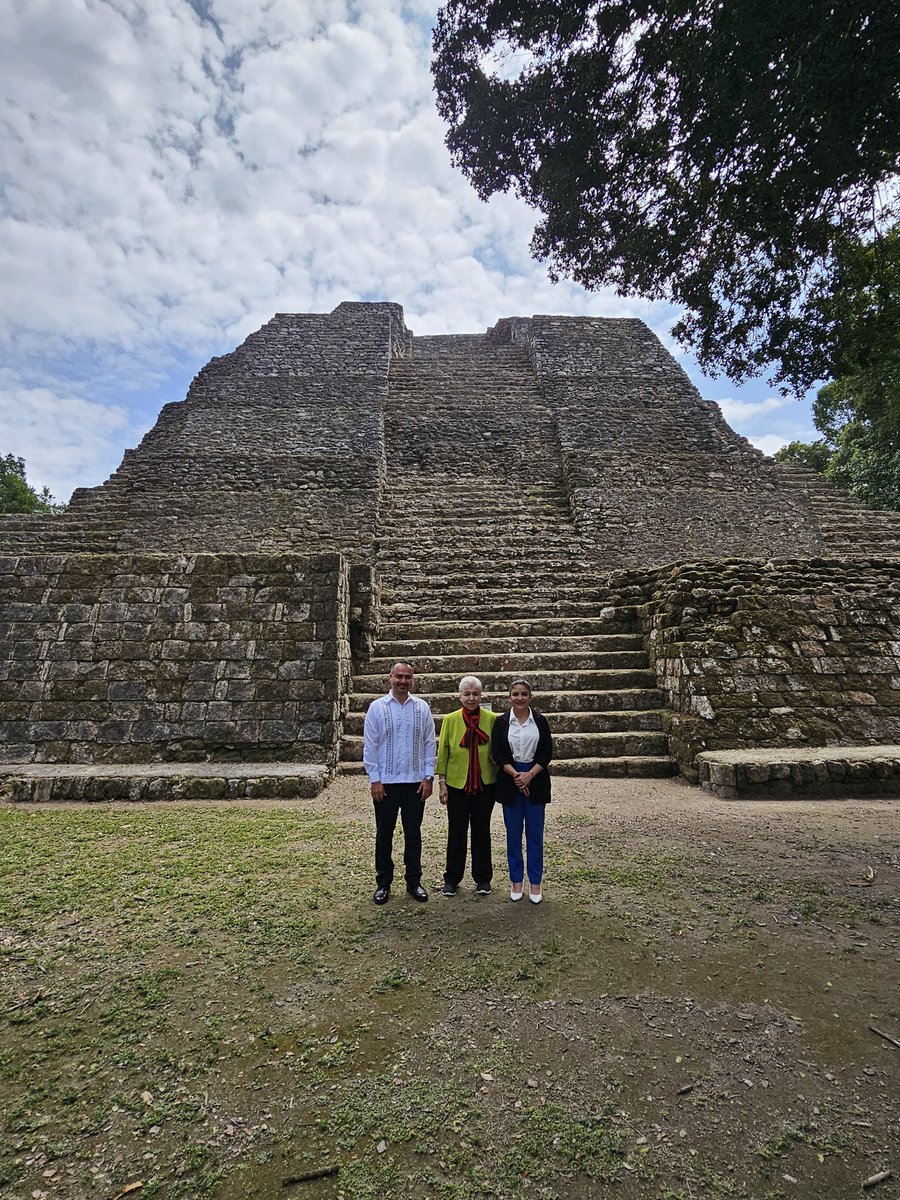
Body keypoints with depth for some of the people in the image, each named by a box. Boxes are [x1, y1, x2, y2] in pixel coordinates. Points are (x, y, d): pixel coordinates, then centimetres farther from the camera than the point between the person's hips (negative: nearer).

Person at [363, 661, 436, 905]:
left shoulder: (422, 707, 1)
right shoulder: (377, 707, -4)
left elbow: (429, 744, 3)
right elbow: (370, 745, -3)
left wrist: (428, 777, -2)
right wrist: (374, 779, -6)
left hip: (415, 782, 1)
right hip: (385, 783, -1)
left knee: (413, 834, 12)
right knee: (384, 834, 11)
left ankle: (414, 881, 27)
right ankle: (383, 883, 25)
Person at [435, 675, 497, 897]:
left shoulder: (492, 719, -4)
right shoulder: (450, 720, -3)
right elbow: (442, 753, 0)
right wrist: (441, 782, -2)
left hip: (485, 785, 0)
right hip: (456, 785, 0)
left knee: (482, 832, 12)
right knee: (456, 833, 10)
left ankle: (483, 879, 26)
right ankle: (452, 879, 24)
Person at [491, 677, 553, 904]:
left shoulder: (540, 721, 1)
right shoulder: (501, 722, 1)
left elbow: (547, 752, -1)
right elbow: (497, 753, -3)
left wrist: (530, 774, -13)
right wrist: (515, 775, -14)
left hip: (536, 781, 0)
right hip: (510, 781, 0)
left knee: (535, 833, 5)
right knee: (513, 833, 8)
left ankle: (535, 883, 17)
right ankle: (516, 880, 20)